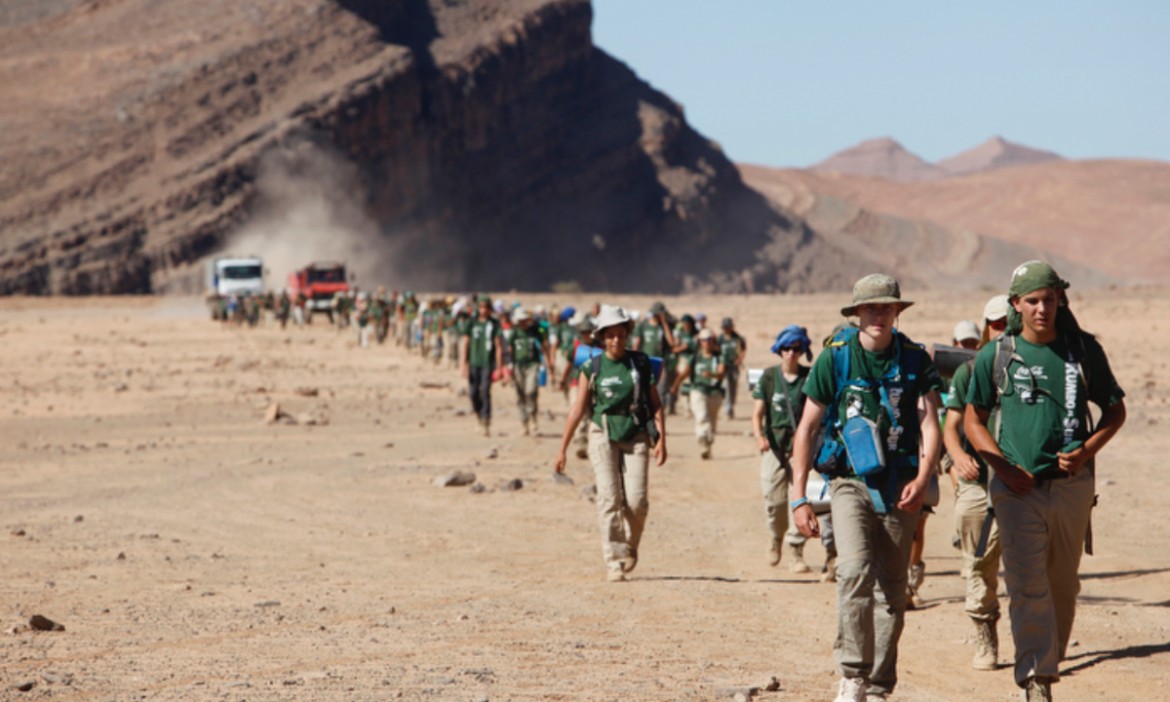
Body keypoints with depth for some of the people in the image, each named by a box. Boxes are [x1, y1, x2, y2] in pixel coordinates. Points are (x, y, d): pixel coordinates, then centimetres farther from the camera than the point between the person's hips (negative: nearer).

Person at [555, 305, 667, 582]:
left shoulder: (641, 363, 3)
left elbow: (655, 403, 5)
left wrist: (661, 439, -5)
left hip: (636, 437, 1)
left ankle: (630, 546, 21)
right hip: (604, 436, -1)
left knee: (636, 501, -8)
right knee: (609, 498, -11)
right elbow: (578, 409, 4)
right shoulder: (592, 368, 1)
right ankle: (614, 562, -9)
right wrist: (562, 449, 3)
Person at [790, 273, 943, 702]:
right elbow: (807, 429, 2)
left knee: (892, 590, 5)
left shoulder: (915, 361, 2)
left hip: (899, 489, 2)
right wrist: (798, 497, -3)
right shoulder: (835, 358, -1)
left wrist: (922, 479, -21)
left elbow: (930, 426, -3)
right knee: (856, 571, -23)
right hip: (851, 484, -2)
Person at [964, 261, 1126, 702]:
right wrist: (1003, 467, -7)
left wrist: (1087, 451, -5)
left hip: (1072, 486, 2)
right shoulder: (995, 356, 2)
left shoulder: (1084, 350, 5)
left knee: (1063, 586, 10)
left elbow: (1115, 410, 13)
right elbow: (973, 420, 8)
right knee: (1027, 585, -13)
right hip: (1018, 487, -2)